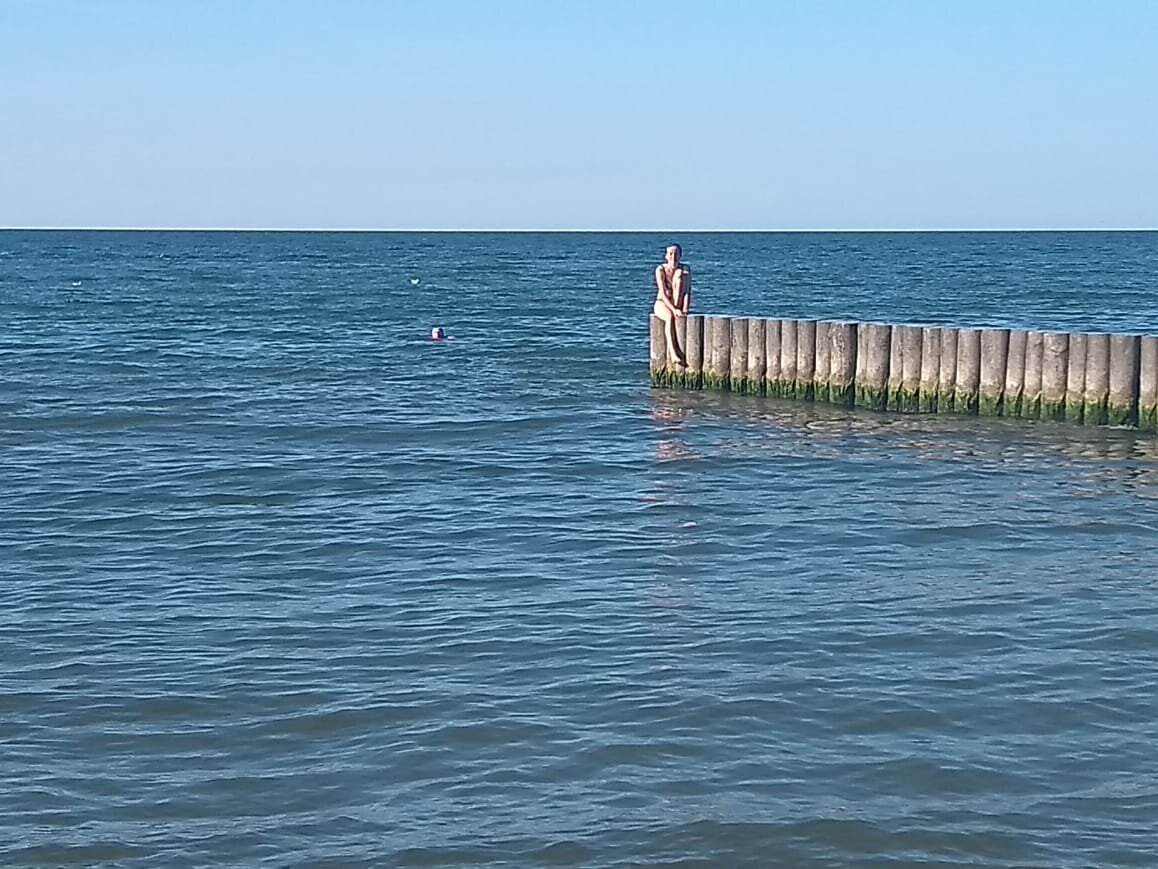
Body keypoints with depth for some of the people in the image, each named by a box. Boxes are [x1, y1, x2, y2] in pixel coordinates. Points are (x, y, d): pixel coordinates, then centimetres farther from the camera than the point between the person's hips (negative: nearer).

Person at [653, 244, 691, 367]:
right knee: (670, 317, -36)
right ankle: (673, 354, -48)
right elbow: (663, 293, -20)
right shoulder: (660, 270, -10)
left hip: (678, 303, 2)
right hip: (662, 303, -2)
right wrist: (674, 309, -33)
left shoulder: (685, 269, -3)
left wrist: (685, 308, -29)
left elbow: (688, 292, -11)